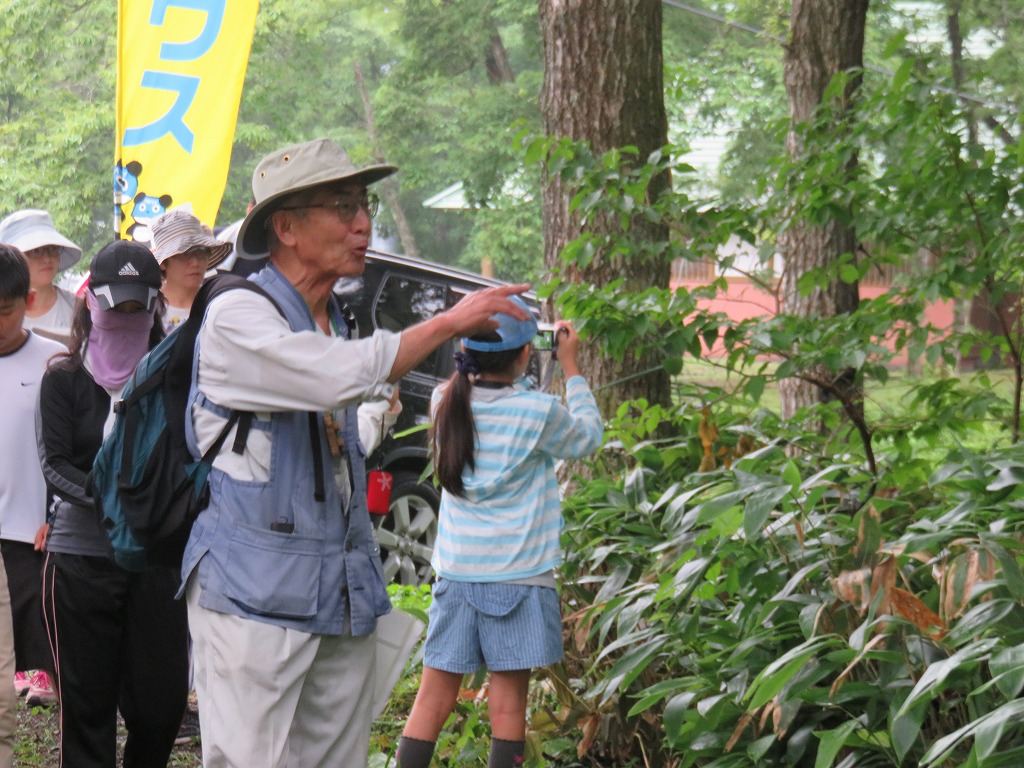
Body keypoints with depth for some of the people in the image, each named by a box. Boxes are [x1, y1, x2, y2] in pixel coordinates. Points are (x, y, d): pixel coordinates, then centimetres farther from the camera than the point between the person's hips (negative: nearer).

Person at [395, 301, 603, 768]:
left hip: (455, 574, 4)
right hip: (517, 579, -4)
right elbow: (589, 437, 7)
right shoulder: (539, 414, -12)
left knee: (434, 696, 5)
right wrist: (570, 367, 13)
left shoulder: (447, 403, -1)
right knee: (508, 706, 3)